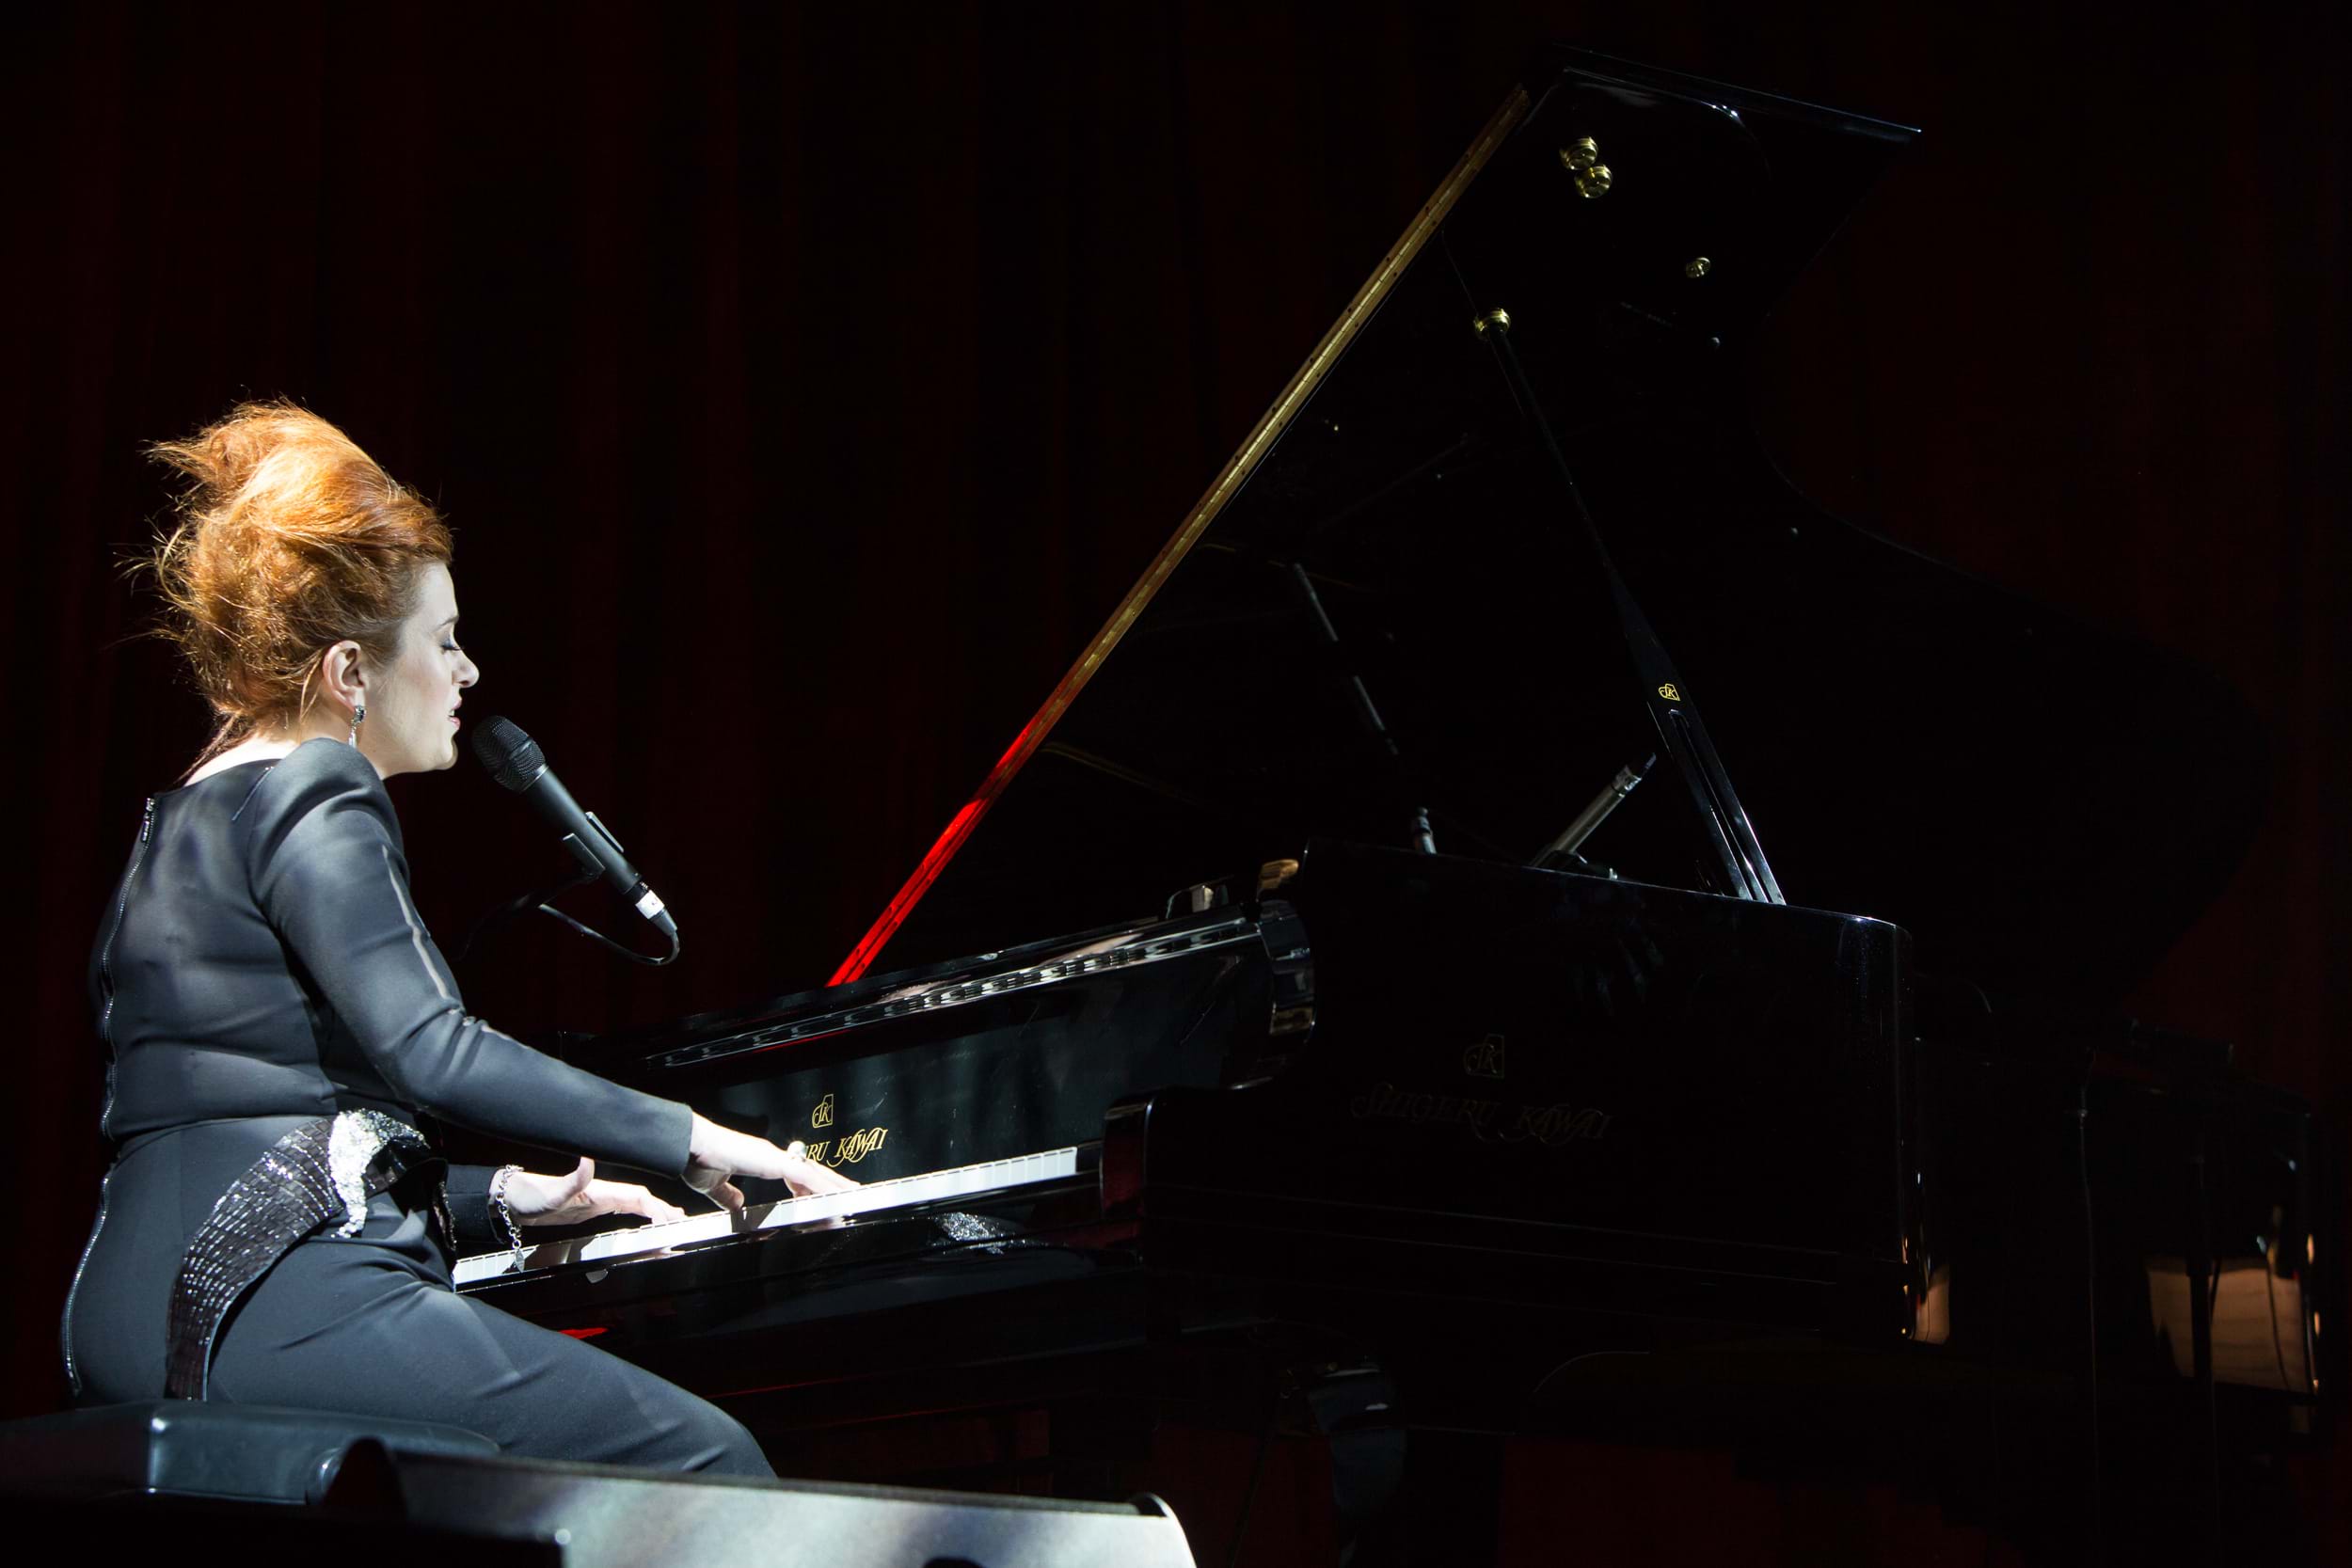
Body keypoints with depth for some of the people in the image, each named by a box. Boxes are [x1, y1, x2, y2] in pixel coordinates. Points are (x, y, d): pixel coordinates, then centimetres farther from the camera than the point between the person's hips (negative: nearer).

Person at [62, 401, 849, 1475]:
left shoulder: (189, 821, 26)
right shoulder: (312, 797, -5)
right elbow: (429, 1053, -19)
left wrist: (502, 1199, 24)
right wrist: (689, 1139, -14)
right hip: (268, 1299, -10)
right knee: (710, 1465, -13)